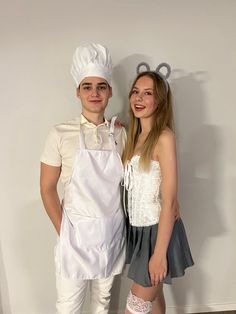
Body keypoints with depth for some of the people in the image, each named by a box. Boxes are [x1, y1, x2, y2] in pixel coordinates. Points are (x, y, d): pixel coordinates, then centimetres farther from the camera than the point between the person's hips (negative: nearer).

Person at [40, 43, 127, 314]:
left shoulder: (120, 134, 0)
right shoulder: (61, 134, -9)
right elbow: (47, 189, -4)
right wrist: (63, 232, -3)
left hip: (112, 232, 3)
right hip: (76, 232, -2)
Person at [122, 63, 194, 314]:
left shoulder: (164, 137, -19)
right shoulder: (136, 135, 6)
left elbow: (169, 201, -21)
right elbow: (134, 184, 9)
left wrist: (159, 253, -21)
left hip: (157, 230, -7)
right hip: (139, 228, 7)